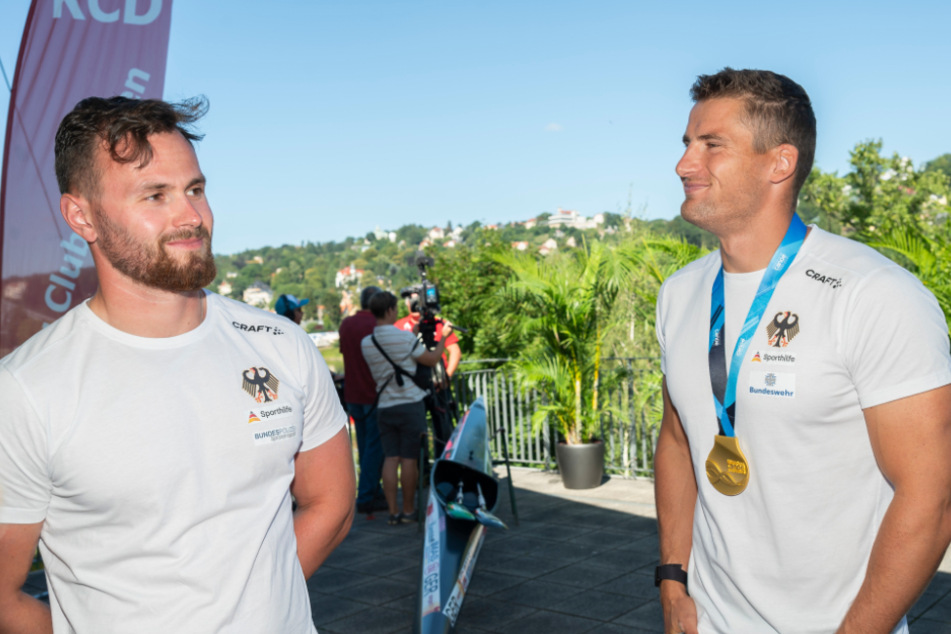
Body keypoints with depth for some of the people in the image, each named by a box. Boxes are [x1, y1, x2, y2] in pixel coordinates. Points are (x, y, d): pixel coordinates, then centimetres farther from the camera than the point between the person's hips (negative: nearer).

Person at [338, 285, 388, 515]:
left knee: (364, 446, 16)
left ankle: (374, 490, 24)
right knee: (375, 448, -2)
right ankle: (366, 498, -3)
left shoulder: (346, 324, 7)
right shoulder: (377, 325, -14)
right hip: (374, 394, -7)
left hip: (352, 395, 7)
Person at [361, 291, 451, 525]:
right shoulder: (405, 337, -13)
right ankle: (408, 511, 10)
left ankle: (393, 512, 6)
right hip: (410, 405, -4)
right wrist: (443, 336, 12)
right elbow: (431, 360, -2)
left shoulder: (366, 343, 2)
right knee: (409, 459, 3)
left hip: (384, 407, 4)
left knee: (390, 458, 6)